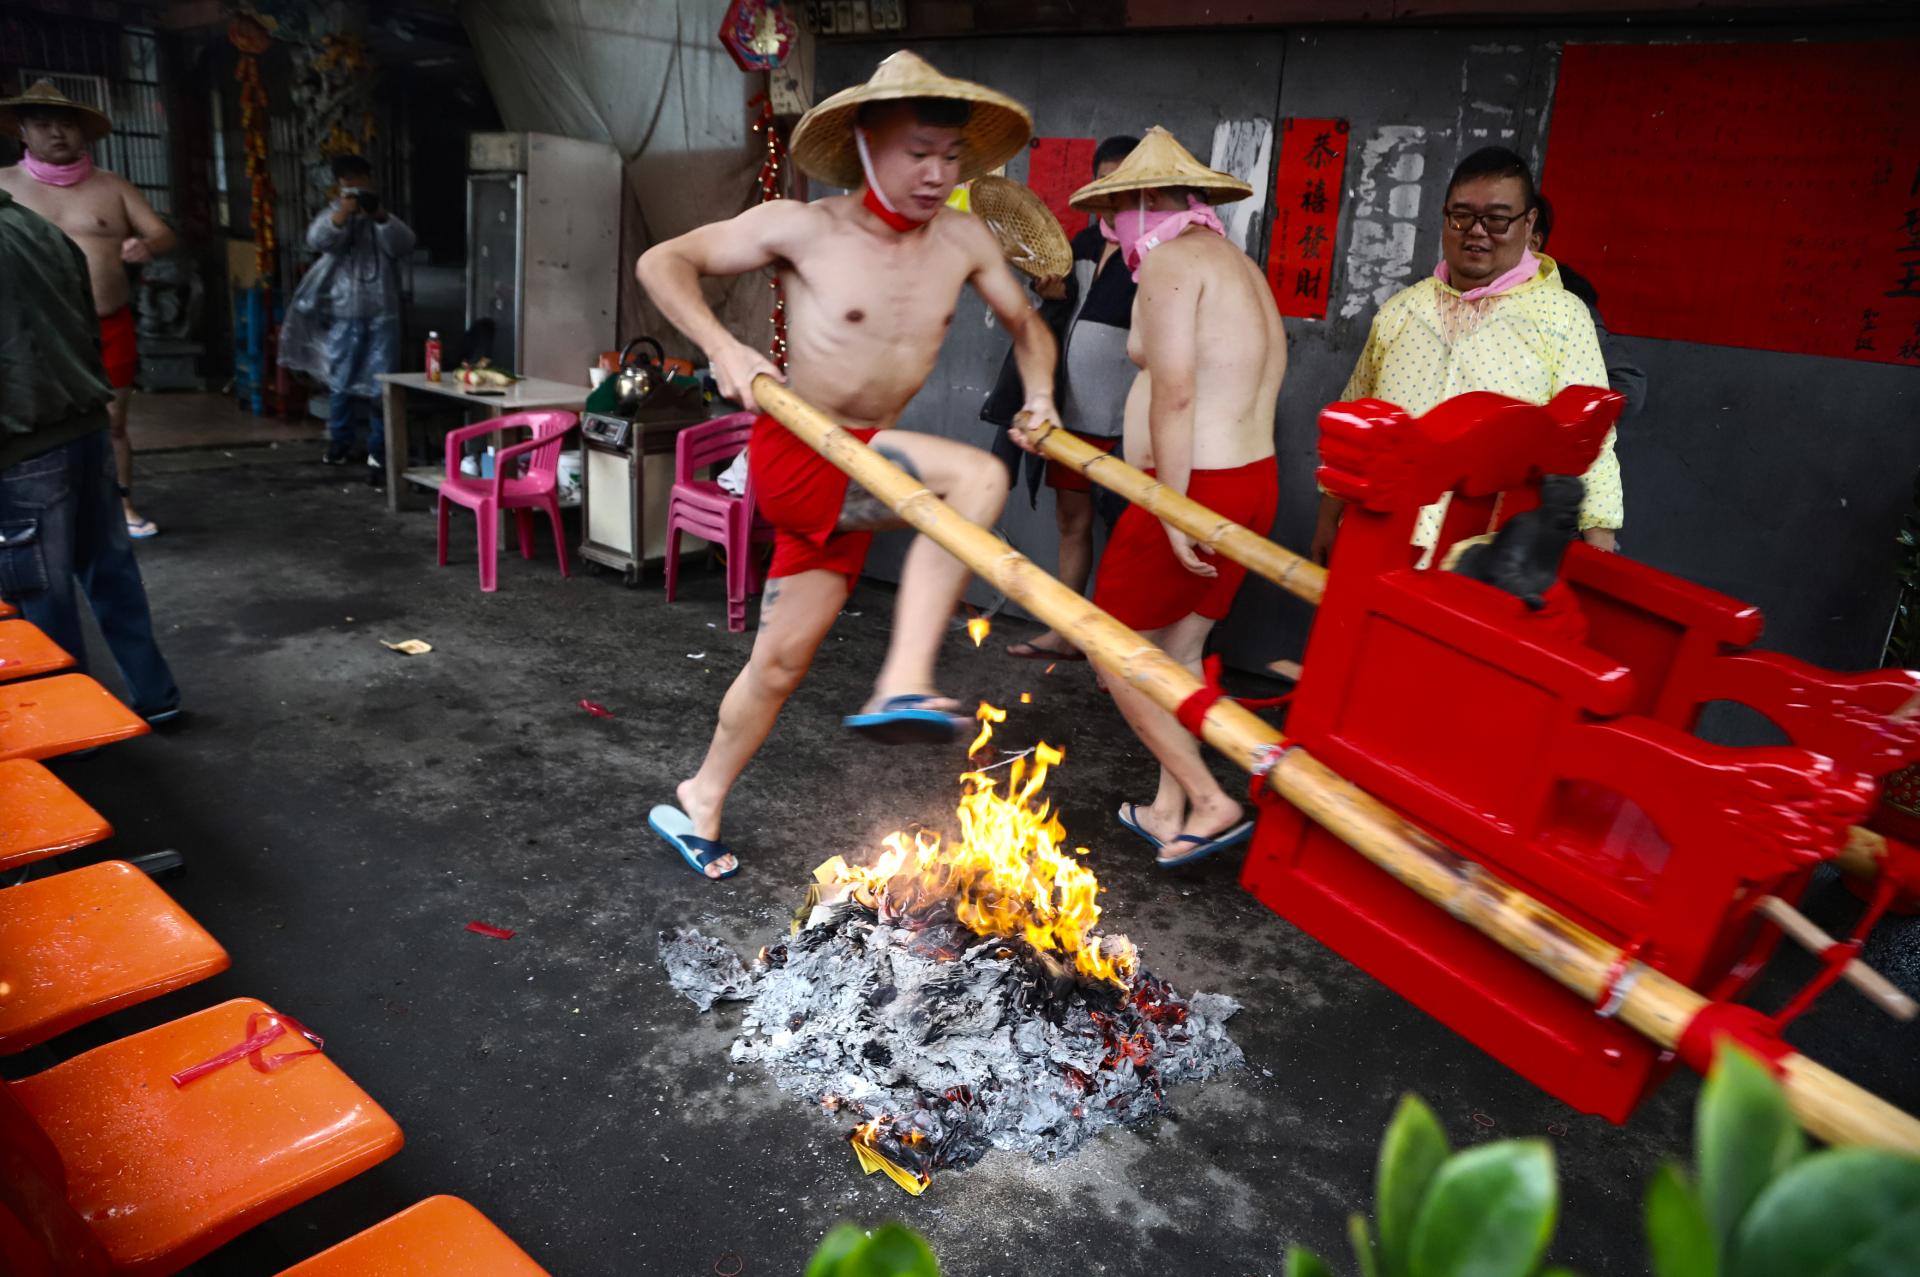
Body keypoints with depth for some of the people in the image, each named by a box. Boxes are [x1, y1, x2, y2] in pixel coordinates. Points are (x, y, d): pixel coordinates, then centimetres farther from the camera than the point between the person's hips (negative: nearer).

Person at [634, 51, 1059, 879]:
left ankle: (697, 802, 31)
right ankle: (903, 682, -30)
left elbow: (1025, 324, 21)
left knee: (782, 659, 11)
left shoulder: (964, 242, 4)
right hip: (794, 457, -5)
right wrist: (721, 346, -19)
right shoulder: (802, 228, -9)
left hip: (857, 475, 6)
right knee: (976, 476, -28)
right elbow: (662, 262, -3)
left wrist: (1038, 392, 2)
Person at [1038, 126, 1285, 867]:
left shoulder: (1172, 260, -10)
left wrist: (1174, 515, -23)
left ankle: (1210, 801, 2)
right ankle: (1169, 814, 23)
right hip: (1255, 479, 9)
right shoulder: (1237, 265, 18)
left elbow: (1175, 394, -21)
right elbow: (1255, 386, 13)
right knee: (1179, 651, 16)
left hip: (1196, 487, -9)